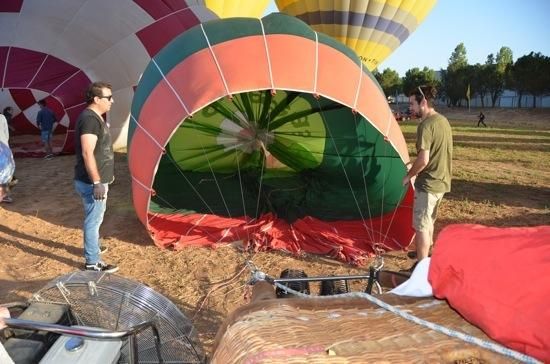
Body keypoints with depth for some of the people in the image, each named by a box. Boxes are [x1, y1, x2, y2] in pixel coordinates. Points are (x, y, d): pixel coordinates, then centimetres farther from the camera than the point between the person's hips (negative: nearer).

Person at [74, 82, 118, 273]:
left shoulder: (95, 117, 12)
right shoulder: (90, 119, -21)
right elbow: (87, 153, -27)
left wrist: (105, 175, 27)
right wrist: (97, 182, -27)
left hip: (96, 179, 10)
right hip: (91, 182, -10)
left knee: (95, 218, 23)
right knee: (94, 220, -1)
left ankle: (92, 247, 41)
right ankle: (93, 262, 8)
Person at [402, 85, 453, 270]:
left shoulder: (426, 125, -20)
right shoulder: (443, 121, 9)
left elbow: (423, 159, -26)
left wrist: (408, 176, -11)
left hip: (428, 184, -9)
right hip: (442, 182, 9)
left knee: (421, 226, 0)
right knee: (428, 221, 24)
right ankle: (426, 253, 40)